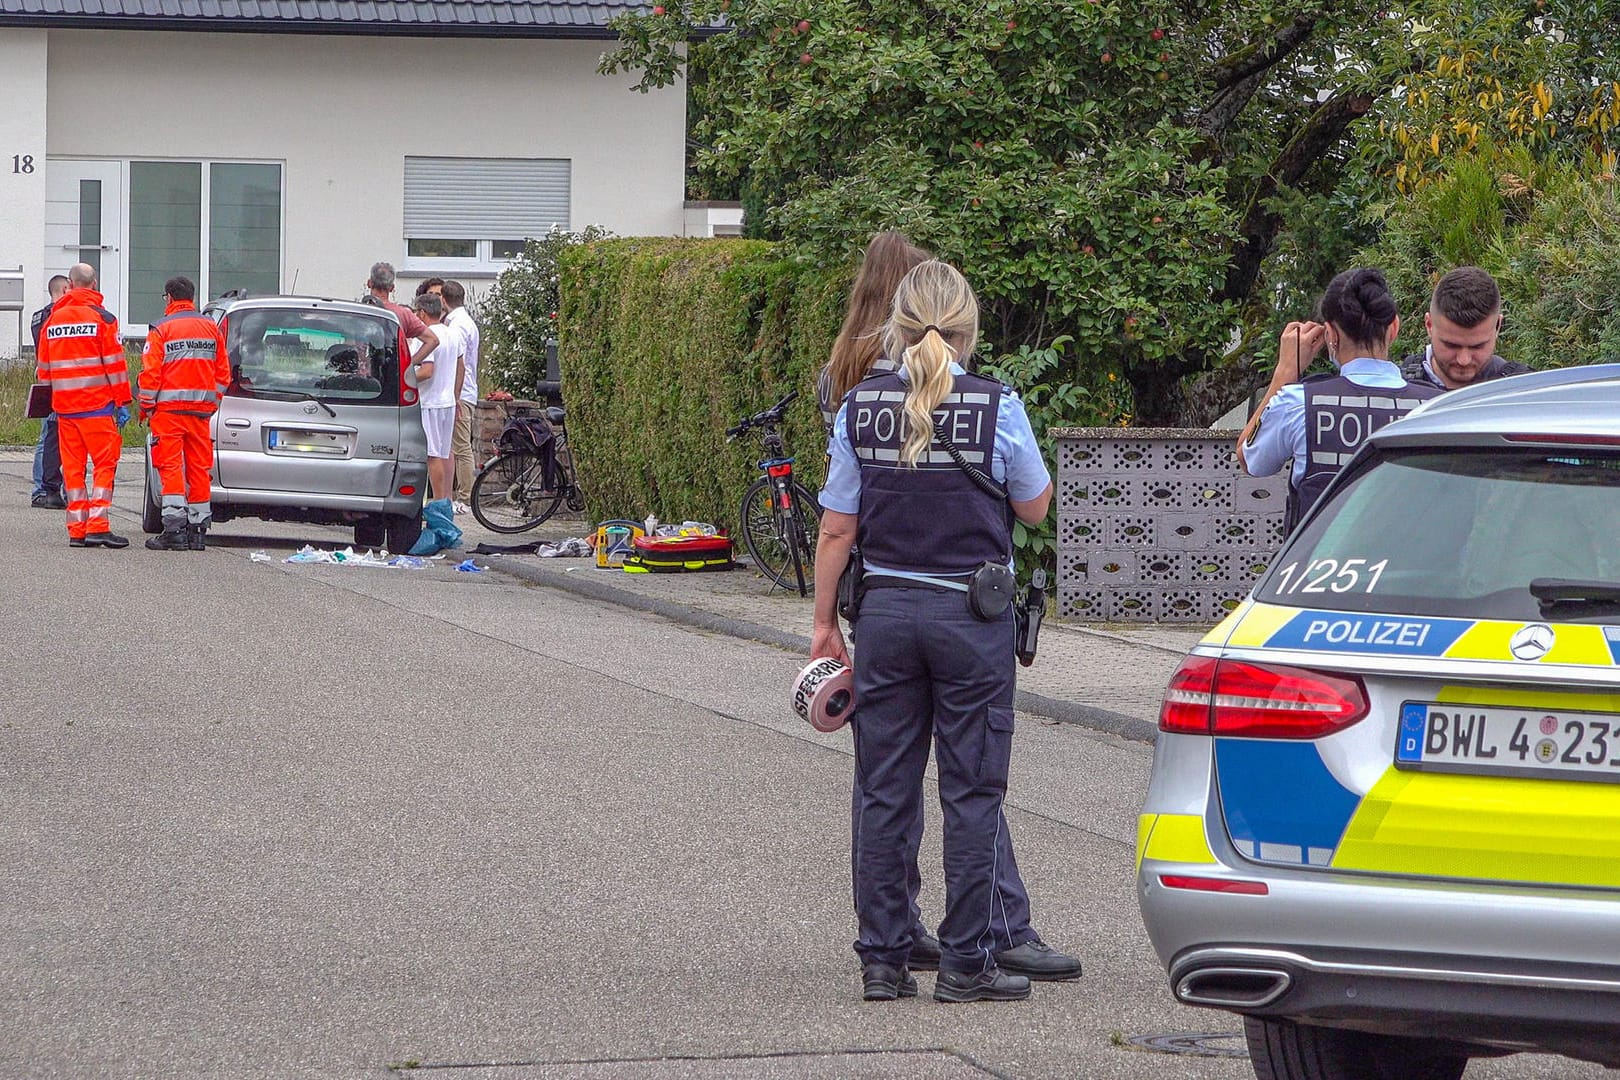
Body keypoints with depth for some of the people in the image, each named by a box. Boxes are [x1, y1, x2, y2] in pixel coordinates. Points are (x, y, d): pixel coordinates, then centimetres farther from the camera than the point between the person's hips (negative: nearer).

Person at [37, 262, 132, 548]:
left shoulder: (52, 321, 10)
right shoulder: (102, 318, -5)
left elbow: (44, 368, 16)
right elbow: (115, 364, -7)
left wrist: (50, 402, 26)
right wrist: (122, 403, -4)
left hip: (63, 405, 5)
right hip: (97, 405, -5)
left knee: (72, 467, 8)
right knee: (104, 463, -2)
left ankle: (76, 530, 6)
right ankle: (97, 525, -12)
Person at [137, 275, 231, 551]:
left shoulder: (161, 330, -5)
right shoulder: (211, 327, 10)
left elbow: (150, 373, -9)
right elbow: (223, 371, 12)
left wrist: (146, 406, 1)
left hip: (169, 407, -5)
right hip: (201, 409, 5)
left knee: (171, 466, -5)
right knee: (199, 467, 9)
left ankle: (174, 528, -13)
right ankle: (198, 531, 11)